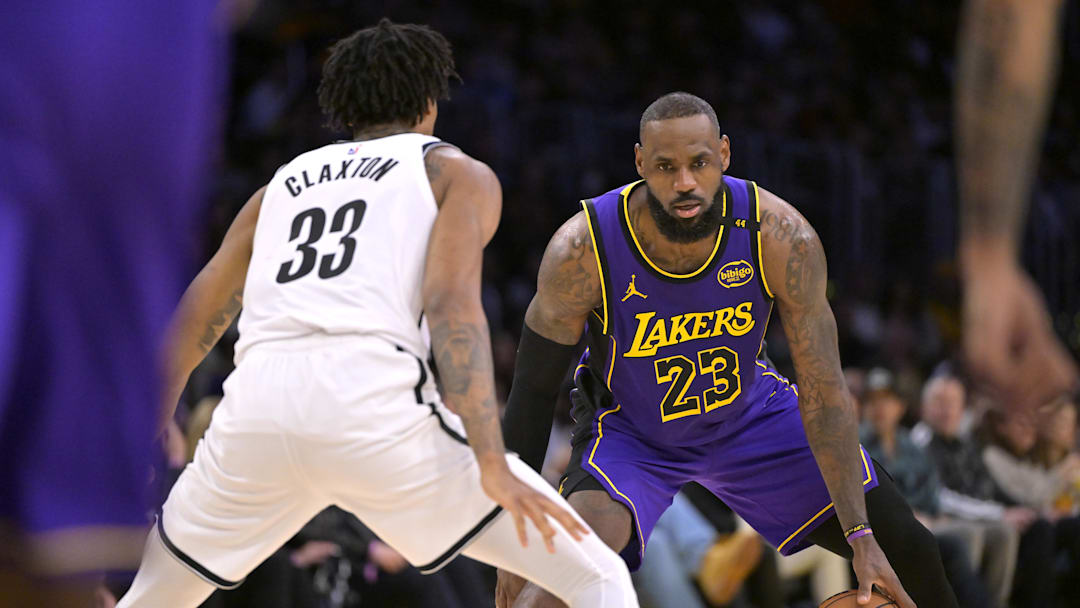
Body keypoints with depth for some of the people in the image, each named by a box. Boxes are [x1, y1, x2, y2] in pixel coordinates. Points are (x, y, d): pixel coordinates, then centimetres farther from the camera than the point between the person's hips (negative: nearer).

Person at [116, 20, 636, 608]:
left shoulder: (281, 184, 31)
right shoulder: (458, 173, 18)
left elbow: (188, 330, 28)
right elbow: (451, 303, -2)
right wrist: (491, 465, -9)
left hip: (257, 402, 4)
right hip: (373, 399, -4)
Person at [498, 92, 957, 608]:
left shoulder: (781, 236, -27)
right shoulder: (581, 250, -31)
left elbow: (822, 392, -21)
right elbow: (533, 391, -17)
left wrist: (863, 540, -23)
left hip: (748, 412, 3)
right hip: (629, 429, -3)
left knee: (902, 547, 5)